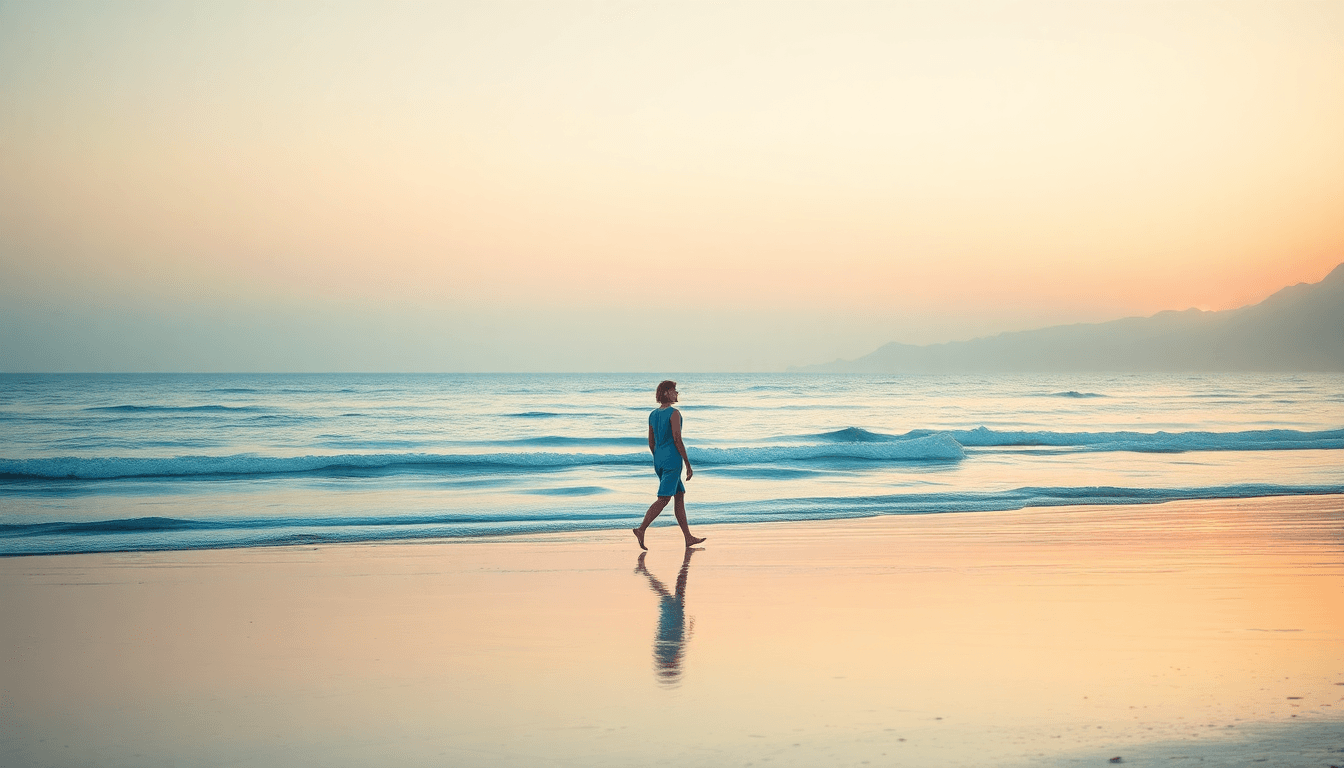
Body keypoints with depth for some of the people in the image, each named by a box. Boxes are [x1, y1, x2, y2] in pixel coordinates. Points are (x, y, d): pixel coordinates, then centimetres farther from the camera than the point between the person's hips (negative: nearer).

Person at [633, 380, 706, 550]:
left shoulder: (653, 414, 13)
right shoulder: (674, 413, -11)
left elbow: (651, 443, 16)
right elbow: (677, 440, -16)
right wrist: (688, 465, -11)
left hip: (659, 461, 9)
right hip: (672, 460, -9)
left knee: (680, 496, 12)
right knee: (663, 499, -10)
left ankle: (688, 537, 13)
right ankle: (641, 529, -20)